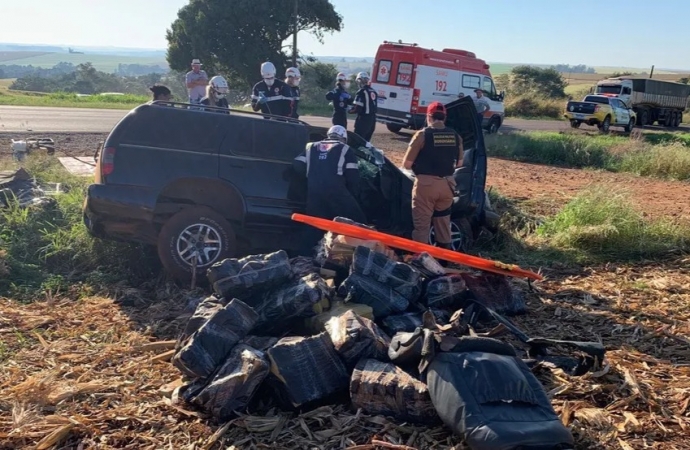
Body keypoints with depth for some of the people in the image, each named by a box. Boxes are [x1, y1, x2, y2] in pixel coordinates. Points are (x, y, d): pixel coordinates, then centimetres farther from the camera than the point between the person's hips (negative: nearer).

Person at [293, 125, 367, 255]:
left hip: (314, 192, 4)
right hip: (335, 190, -4)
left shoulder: (311, 147, 26)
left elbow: (297, 166, 15)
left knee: (313, 226, 16)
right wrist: (353, 195, 20)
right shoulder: (346, 150, 15)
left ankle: (305, 256, 16)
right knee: (358, 222, 4)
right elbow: (353, 177, 7)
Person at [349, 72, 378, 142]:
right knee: (366, 140, 16)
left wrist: (350, 110, 0)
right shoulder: (373, 92, 13)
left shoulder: (361, 92, -14)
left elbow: (357, 109, -17)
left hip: (363, 120, -8)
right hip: (372, 119, 8)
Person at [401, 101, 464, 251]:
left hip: (426, 183, -5)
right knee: (443, 222, 18)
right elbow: (459, 163, 14)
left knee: (422, 224, 4)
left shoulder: (422, 135, -9)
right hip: (447, 184, 5)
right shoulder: (455, 136, 5)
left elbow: (406, 164, -8)